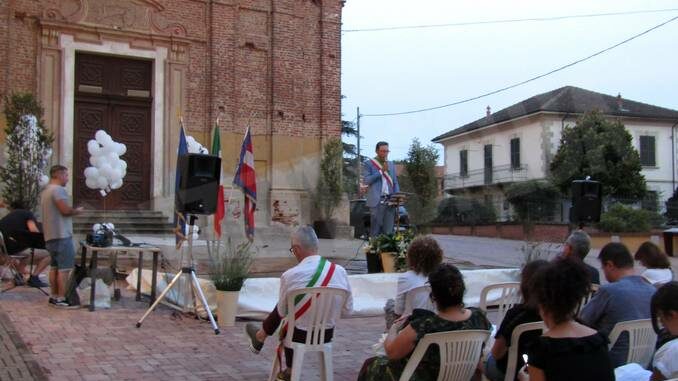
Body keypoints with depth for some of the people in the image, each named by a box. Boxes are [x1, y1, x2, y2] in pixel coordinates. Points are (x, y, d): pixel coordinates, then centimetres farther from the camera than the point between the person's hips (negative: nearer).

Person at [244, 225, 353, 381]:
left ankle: (260, 337, 52)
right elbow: (348, 310, 0)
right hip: (327, 335, 4)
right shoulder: (340, 272, -12)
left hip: (300, 336, -4)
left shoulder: (289, 276, -21)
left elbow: (282, 312, -4)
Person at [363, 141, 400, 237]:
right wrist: (381, 171, -11)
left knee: (389, 231, 3)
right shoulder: (368, 164, 2)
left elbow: (395, 182, 18)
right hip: (376, 201, -4)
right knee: (375, 230, -4)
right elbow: (366, 180, -9)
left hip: (390, 201, 5)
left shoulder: (391, 164, 17)